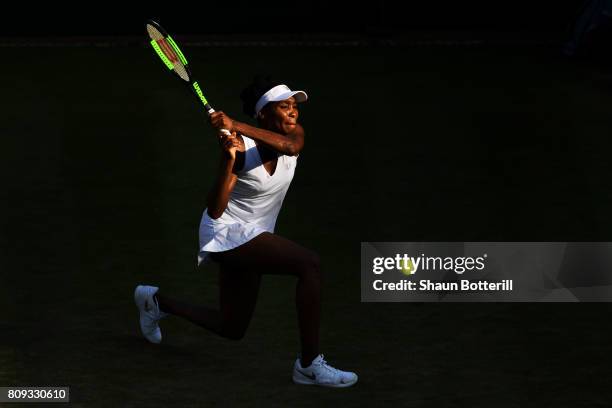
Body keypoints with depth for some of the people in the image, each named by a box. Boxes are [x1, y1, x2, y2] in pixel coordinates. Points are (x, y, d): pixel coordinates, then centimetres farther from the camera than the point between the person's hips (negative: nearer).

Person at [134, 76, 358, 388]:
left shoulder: (294, 135, -7)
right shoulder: (239, 148, -22)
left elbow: (288, 145, -34)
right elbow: (215, 210, -28)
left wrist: (237, 126, -45)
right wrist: (228, 161, -42)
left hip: (251, 238, 8)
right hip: (226, 233, -8)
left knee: (232, 329, 19)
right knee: (309, 263, -28)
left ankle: (157, 302, 40)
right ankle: (309, 365, -25)